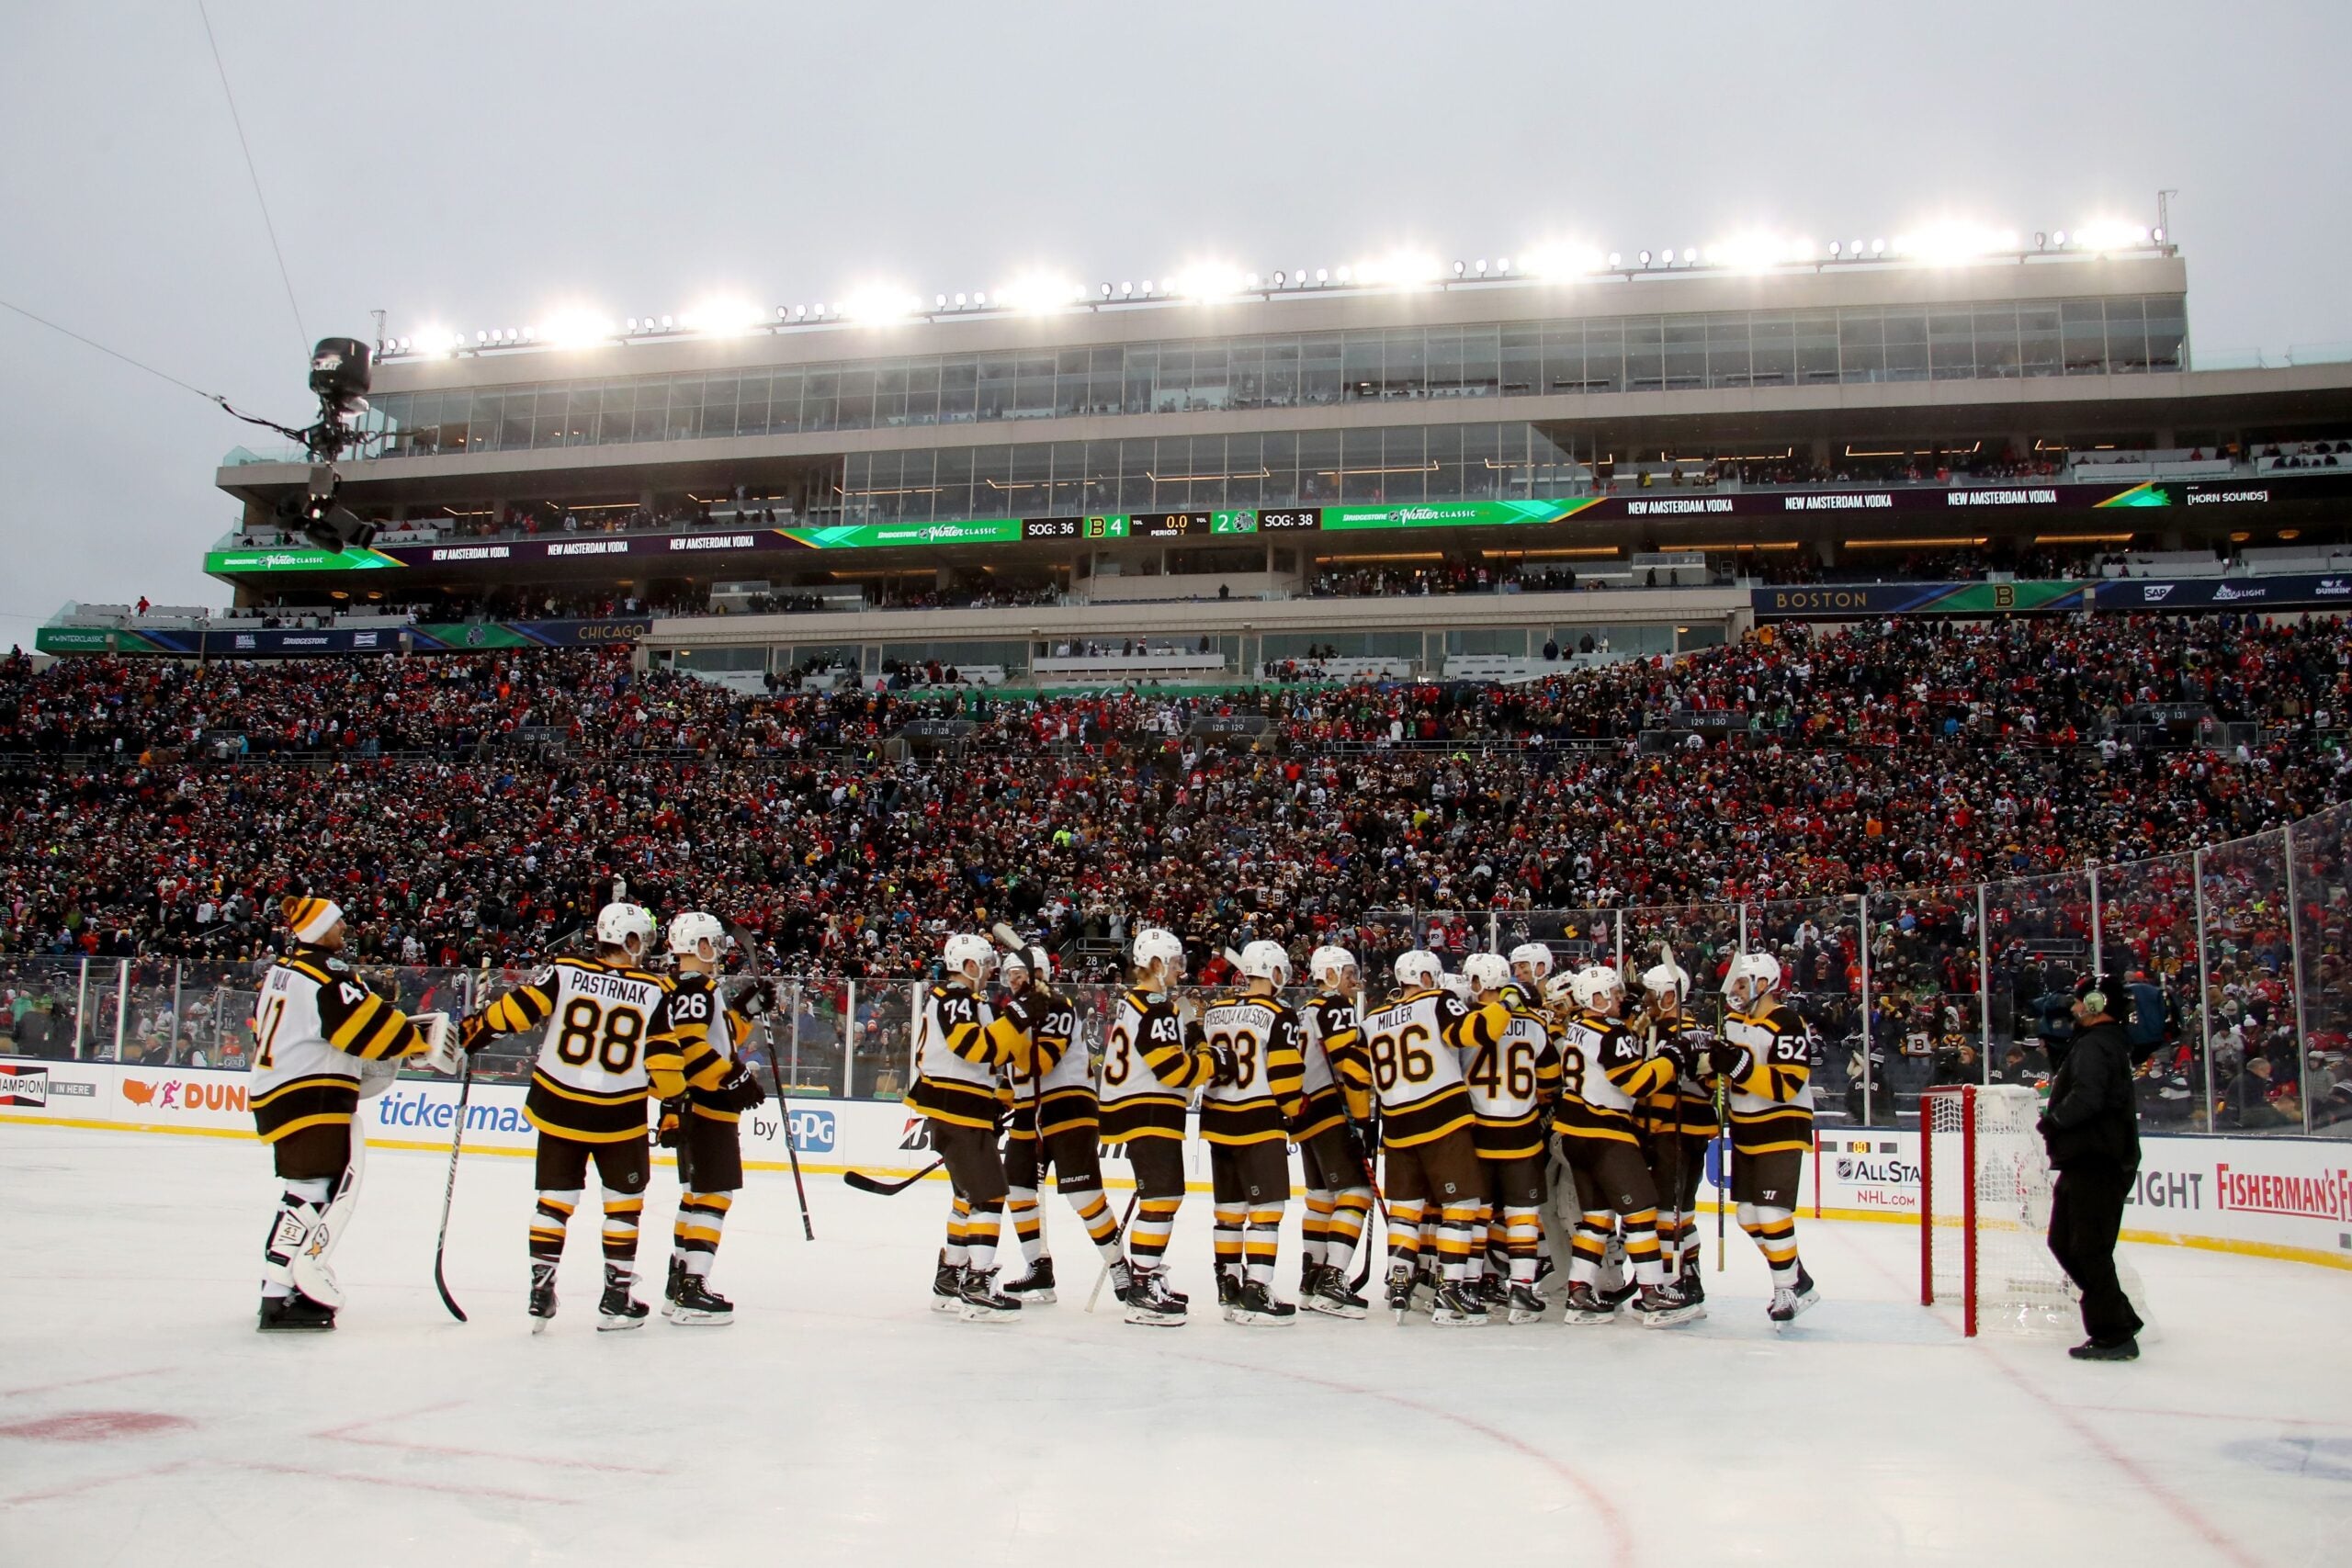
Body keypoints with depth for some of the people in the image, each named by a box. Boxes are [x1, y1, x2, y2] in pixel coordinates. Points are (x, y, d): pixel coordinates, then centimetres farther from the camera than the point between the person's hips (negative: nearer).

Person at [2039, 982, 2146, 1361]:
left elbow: (2087, 1096, -28)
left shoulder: (2095, 1046, -15)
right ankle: (2120, 1317, 22)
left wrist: (2055, 1120, -15)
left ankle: (2115, 1335, -6)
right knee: (2063, 1242, 16)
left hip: (2097, 1163, -11)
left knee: (2088, 1248, -9)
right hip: (2087, 1160, 11)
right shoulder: (2109, 1042, 20)